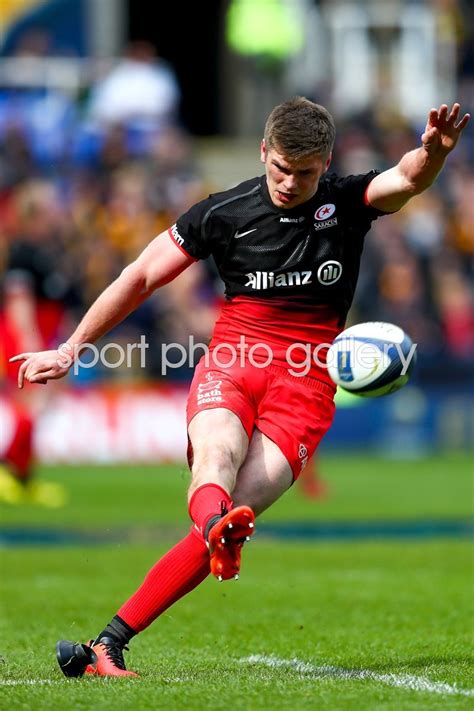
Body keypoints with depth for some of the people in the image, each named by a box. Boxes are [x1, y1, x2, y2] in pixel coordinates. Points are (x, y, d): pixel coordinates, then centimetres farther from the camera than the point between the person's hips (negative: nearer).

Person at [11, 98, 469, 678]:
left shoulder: (347, 203, 4)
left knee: (238, 511, -18)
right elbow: (140, 277, 11)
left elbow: (407, 180, -16)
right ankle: (216, 524, -70)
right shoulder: (222, 213, 5)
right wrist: (70, 349, 12)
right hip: (230, 362, 1)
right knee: (215, 447, -35)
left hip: (306, 382, -1)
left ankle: (109, 643, -20)